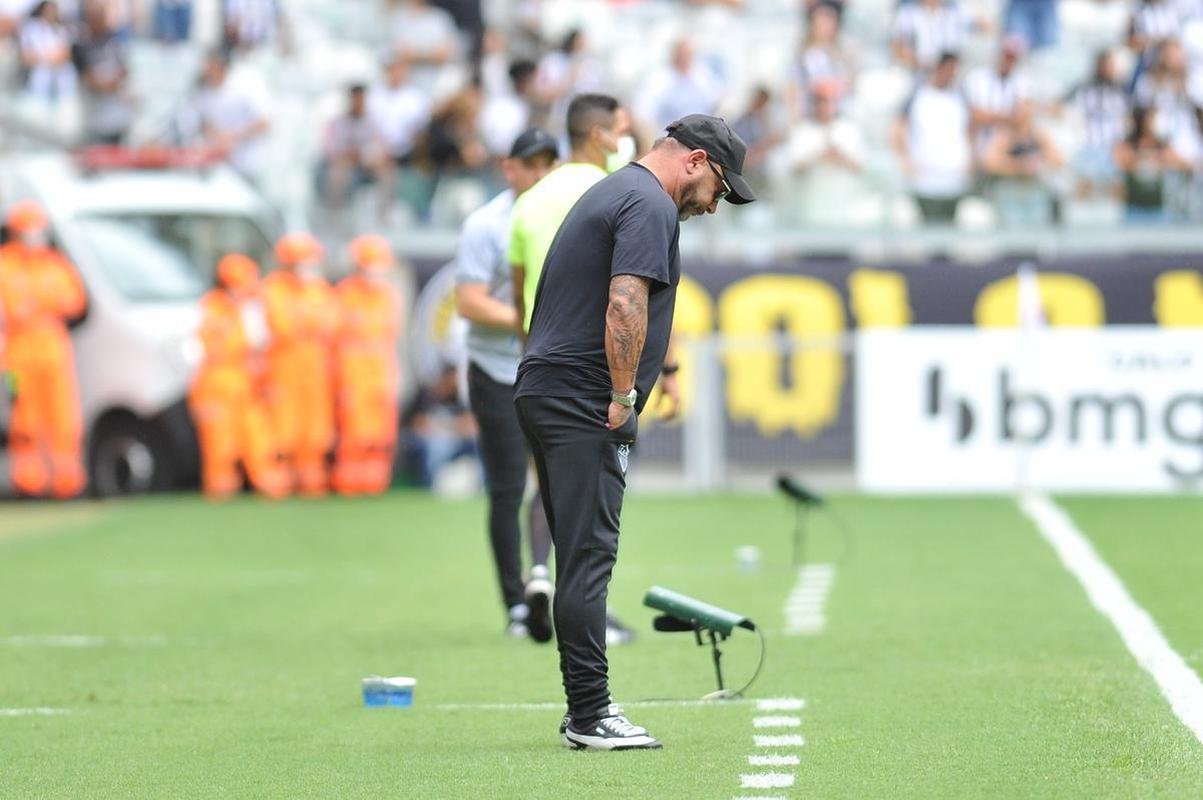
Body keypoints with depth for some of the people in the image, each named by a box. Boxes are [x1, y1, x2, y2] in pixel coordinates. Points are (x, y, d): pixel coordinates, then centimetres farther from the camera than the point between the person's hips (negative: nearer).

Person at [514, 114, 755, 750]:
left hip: (543, 391, 10)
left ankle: (585, 711, 14)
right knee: (589, 557, -10)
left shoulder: (609, 193, 23)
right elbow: (625, 305, -22)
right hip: (584, 404, -10)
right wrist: (623, 398, -16)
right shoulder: (652, 206, -10)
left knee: (584, 558, 12)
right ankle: (591, 716, -11)